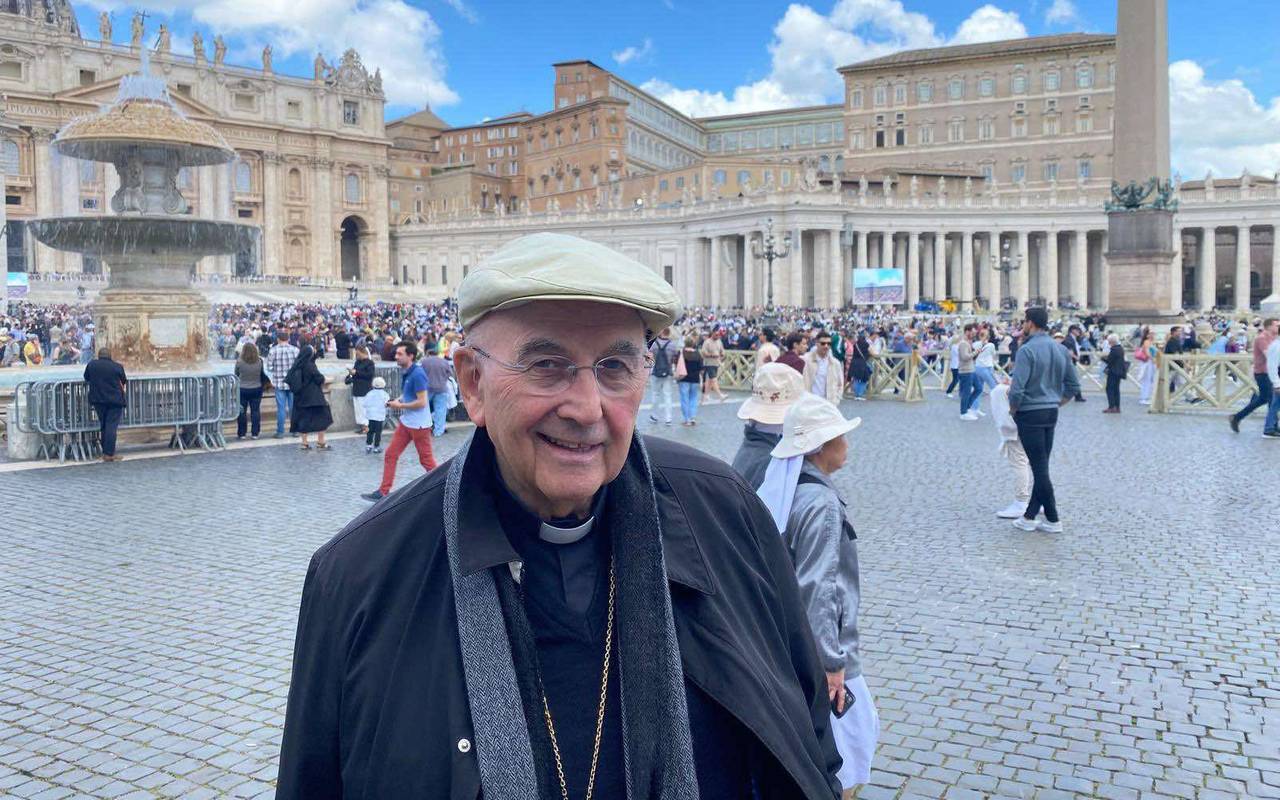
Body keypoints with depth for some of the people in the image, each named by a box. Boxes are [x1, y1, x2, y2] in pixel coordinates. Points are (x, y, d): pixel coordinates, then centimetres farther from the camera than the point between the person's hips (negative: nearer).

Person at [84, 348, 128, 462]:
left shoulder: (91, 365, 2)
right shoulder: (117, 367, -5)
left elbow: (86, 378, 16)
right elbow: (124, 382, 7)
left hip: (98, 400, 3)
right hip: (115, 400, -3)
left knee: (103, 426, 15)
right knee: (111, 426, -4)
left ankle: (105, 452, 17)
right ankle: (109, 454, -8)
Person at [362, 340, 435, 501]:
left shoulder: (417, 374, -20)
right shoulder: (405, 372, 8)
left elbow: (422, 402, -22)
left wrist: (400, 406, -13)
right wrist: (398, 400, 4)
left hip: (419, 424, -9)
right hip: (405, 422, 9)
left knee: (426, 460, 2)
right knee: (390, 454, 6)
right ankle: (383, 491, 11)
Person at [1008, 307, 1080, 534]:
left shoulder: (1027, 350, -16)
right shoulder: (1061, 349, 8)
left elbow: (1017, 389, -22)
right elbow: (1073, 385, 11)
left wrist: (1013, 410, -5)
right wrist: (1056, 404, 17)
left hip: (1030, 414, -7)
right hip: (1051, 413, 7)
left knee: (1040, 467, -1)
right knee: (1041, 466, 12)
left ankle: (1053, 520, 3)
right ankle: (1030, 516, 18)